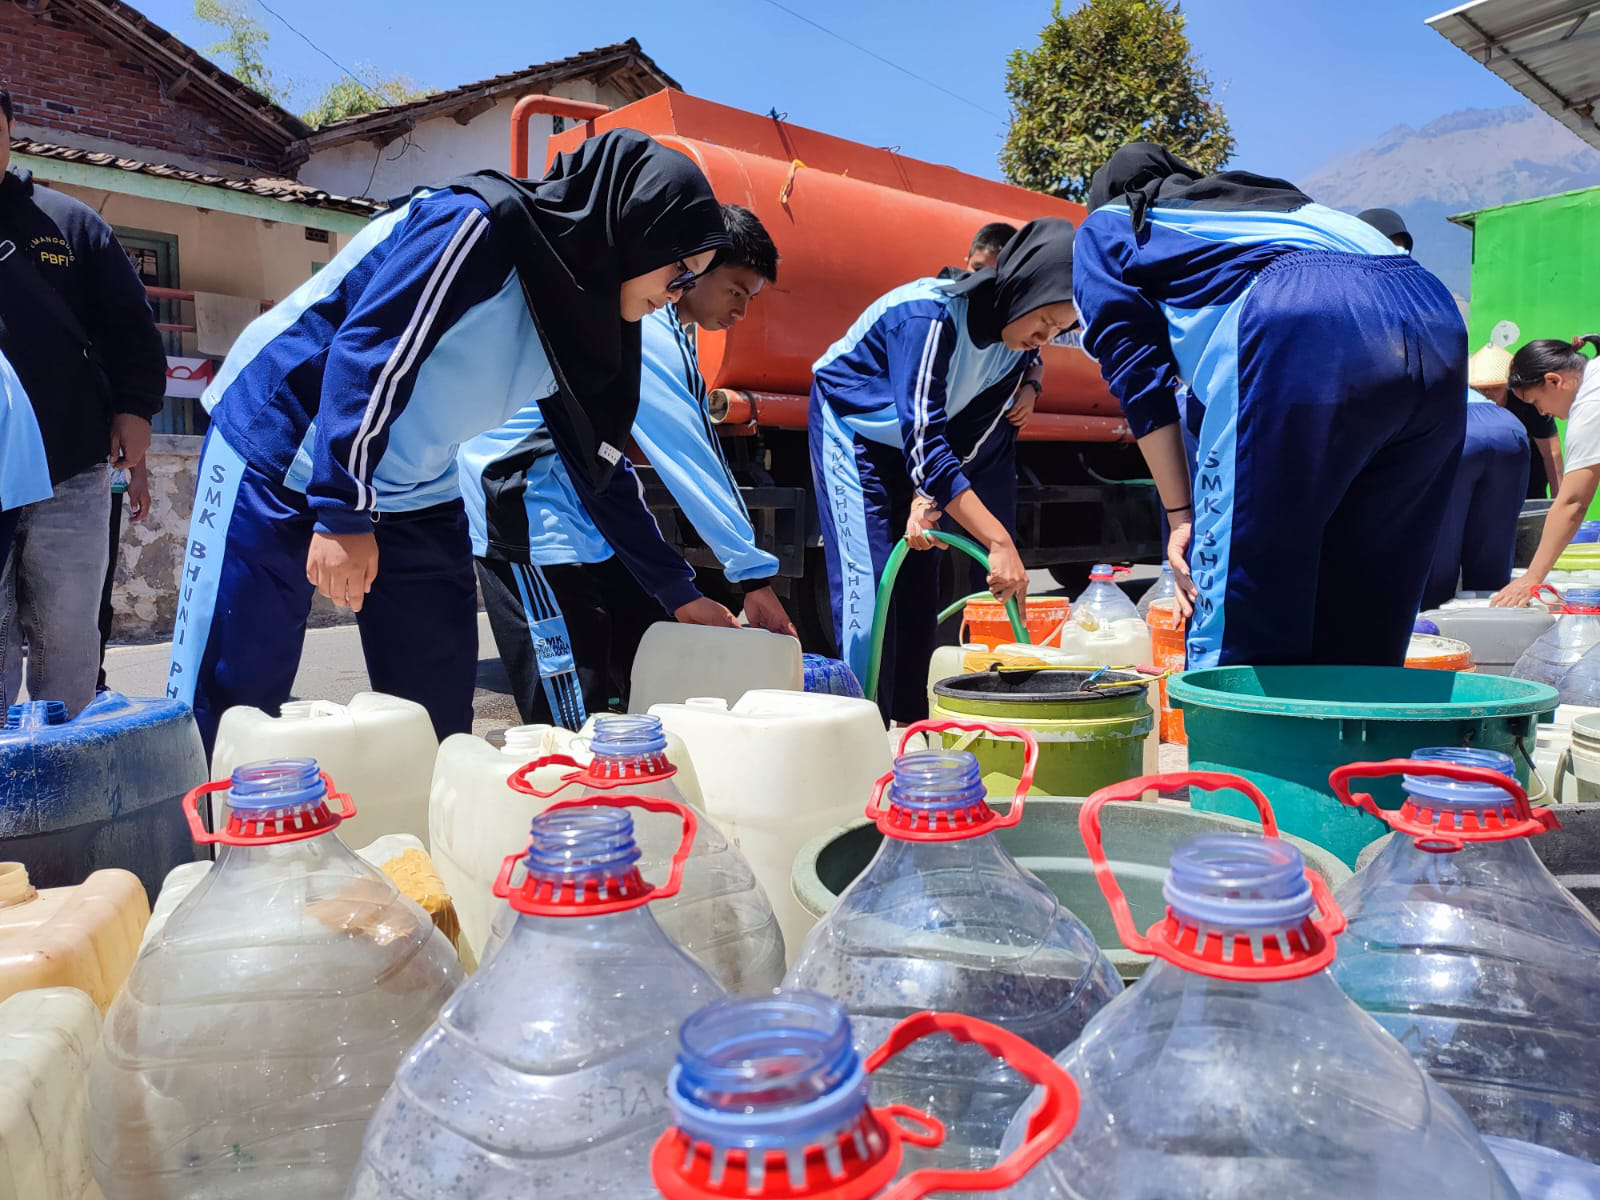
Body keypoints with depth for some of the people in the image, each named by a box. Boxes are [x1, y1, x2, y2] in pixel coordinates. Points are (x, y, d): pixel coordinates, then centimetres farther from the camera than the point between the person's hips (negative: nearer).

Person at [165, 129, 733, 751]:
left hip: (412, 500, 8)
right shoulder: (482, 226, -20)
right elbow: (367, 351, -26)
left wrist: (680, 590, 11)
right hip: (282, 456, -7)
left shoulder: (577, 324, 4)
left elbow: (599, 467, 11)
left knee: (440, 716, 4)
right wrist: (342, 513, -30)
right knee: (228, 704, -5)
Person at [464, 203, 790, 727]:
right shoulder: (643, 325, -22)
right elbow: (689, 460, -25)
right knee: (573, 723, -11)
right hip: (526, 499, -10)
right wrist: (753, 575, -22)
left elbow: (698, 450, 11)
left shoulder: (671, 328, 9)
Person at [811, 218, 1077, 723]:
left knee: (918, 589, 2)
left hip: (910, 447, 7)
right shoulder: (931, 314, -35)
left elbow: (966, 430, -8)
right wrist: (1000, 542, -47)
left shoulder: (1018, 346, -12)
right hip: (851, 429, -7)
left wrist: (927, 498, -26)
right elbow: (923, 437, -41)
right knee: (867, 588, -15)